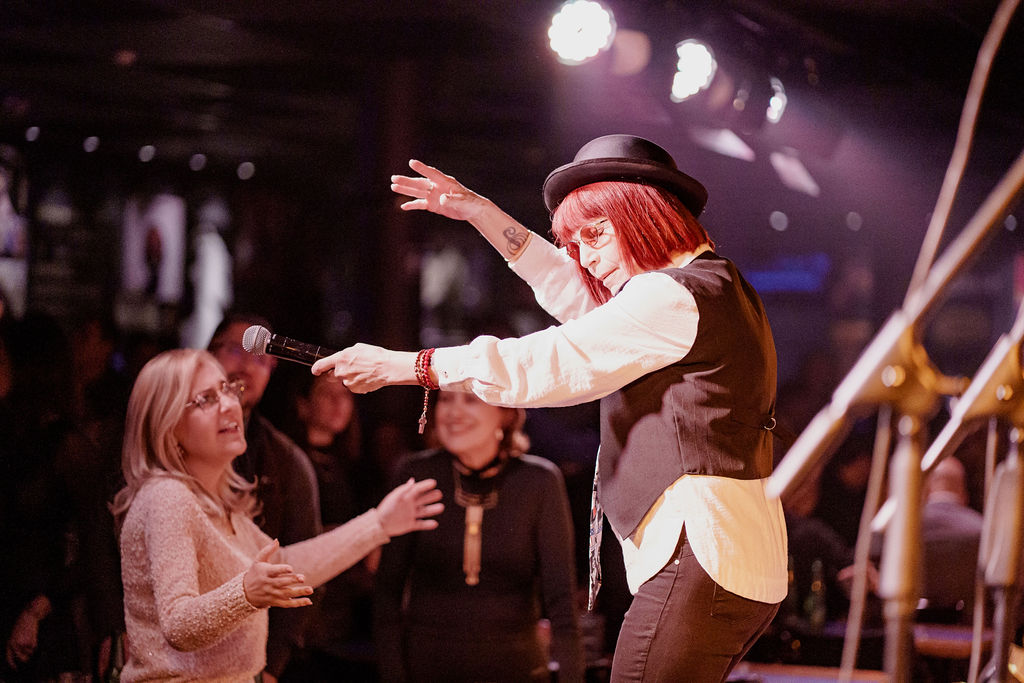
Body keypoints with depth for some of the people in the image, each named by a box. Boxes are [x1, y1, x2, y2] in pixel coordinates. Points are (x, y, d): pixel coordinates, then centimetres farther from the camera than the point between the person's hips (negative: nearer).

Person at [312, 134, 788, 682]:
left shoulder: (673, 297, -9)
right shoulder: (712, 289, 22)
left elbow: (544, 364, -10)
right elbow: (573, 292, 34)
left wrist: (398, 366, -3)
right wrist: (480, 213, 32)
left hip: (698, 565, -10)